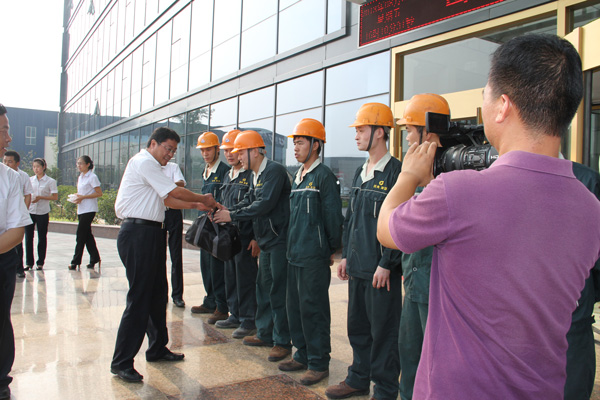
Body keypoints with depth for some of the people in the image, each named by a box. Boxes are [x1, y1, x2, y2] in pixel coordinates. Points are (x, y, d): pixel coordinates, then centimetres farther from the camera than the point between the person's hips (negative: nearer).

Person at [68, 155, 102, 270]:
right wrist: (76, 197, 3)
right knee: (87, 235, 9)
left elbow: (99, 193, -13)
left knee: (80, 235, -6)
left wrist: (83, 197, -17)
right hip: (81, 209, 8)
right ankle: (94, 258, 15)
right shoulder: (80, 177, 17)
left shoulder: (92, 177, -8)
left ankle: (76, 261, 1)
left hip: (89, 210, -8)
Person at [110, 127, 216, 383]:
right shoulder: (144, 162, -10)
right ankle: (121, 363, 2)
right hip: (138, 234, -11)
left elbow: (166, 200, 23)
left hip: (151, 233, 11)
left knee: (157, 294, 15)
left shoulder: (151, 166, 22)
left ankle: (157, 349, 27)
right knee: (139, 298, -7)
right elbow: (175, 193, -12)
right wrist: (203, 199, 2)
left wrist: (196, 205, 15)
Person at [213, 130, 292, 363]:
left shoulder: (274, 171, -16)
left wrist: (232, 216, -17)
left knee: (278, 291, -3)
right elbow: (249, 201, 11)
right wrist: (226, 211, -4)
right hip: (266, 241, 10)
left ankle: (282, 342, 9)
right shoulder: (257, 175, 15)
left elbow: (264, 204, -24)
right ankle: (265, 334, 29)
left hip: (279, 240, -10)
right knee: (263, 288, 16)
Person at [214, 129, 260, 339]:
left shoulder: (252, 175, -10)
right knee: (230, 276, 14)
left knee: (246, 278, -2)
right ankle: (235, 315, 26)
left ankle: (249, 321, 9)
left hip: (246, 236, -8)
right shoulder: (228, 176, 16)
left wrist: (256, 238, -17)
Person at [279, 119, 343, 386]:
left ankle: (319, 363, 13)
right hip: (294, 254, 9)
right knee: (295, 306, 15)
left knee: (313, 309, -1)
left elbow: (334, 216, -11)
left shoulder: (324, 176, -11)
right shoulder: (298, 177, 15)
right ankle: (303, 355, 29)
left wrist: (333, 250, -5)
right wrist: (293, 245, 18)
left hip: (315, 257, -8)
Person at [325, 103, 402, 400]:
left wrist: (386, 264, -17)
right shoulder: (360, 173, 13)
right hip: (358, 265, 8)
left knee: (383, 330, 4)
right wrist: (346, 255, 16)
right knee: (357, 325, 18)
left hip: (381, 269, -8)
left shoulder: (395, 171, -13)